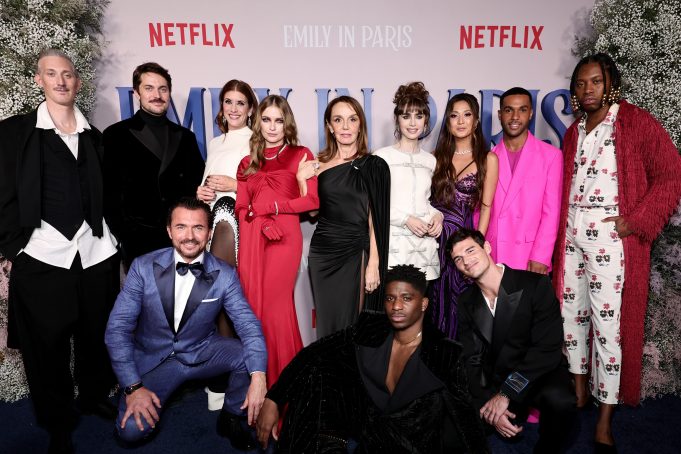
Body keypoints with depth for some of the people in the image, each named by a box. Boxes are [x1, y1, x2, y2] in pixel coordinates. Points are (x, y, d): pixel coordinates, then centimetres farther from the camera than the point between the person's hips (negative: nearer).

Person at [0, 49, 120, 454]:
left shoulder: (94, 136, 11)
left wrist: (112, 237, 9)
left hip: (96, 254, 3)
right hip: (42, 257, -3)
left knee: (97, 336, 13)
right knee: (48, 346, 7)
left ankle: (95, 396, 38)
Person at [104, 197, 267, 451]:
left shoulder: (225, 275, -12)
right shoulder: (143, 267, -14)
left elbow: (249, 325, -16)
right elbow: (117, 328, -13)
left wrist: (258, 377, -32)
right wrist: (132, 387, -20)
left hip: (202, 352, 1)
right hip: (152, 358, -1)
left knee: (250, 354, -23)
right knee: (131, 430, -20)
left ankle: (231, 417, 5)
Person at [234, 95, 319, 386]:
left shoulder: (301, 155, 8)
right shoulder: (248, 162, 19)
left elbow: (312, 200, -2)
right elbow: (241, 207, 10)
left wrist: (274, 206, -6)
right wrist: (264, 224, -9)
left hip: (285, 237, -3)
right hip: (251, 239, 4)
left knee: (275, 306, -6)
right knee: (253, 305, 1)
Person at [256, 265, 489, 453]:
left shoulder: (444, 354, -13)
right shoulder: (369, 330, -7)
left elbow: (466, 418, -16)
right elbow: (312, 354, -9)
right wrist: (273, 400, -15)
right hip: (365, 419, 2)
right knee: (315, 367, -13)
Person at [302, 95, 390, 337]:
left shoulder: (373, 166, -1)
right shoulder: (319, 164, 7)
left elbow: (375, 219, -4)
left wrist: (374, 264, -11)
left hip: (355, 253, -3)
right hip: (322, 253, 3)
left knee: (351, 324, 2)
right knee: (326, 323, 10)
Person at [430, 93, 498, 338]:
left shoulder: (488, 159, 1)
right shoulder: (438, 156, 9)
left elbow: (486, 207, -1)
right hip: (435, 235, 2)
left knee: (460, 299, 4)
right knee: (435, 298, 7)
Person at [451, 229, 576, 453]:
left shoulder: (535, 284, -13)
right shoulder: (466, 301, 2)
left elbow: (548, 348, -19)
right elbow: (470, 361, -2)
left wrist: (506, 395, -23)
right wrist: (487, 405, -18)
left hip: (540, 373, -4)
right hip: (494, 381, 4)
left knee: (559, 400, -35)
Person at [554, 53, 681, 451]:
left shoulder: (637, 123, -3)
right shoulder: (574, 132, 15)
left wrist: (636, 221, -13)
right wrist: (561, 226, 8)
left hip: (612, 237, -6)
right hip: (572, 235, 6)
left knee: (609, 322, -3)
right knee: (571, 313, 13)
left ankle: (605, 420, 9)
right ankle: (579, 392, 31)